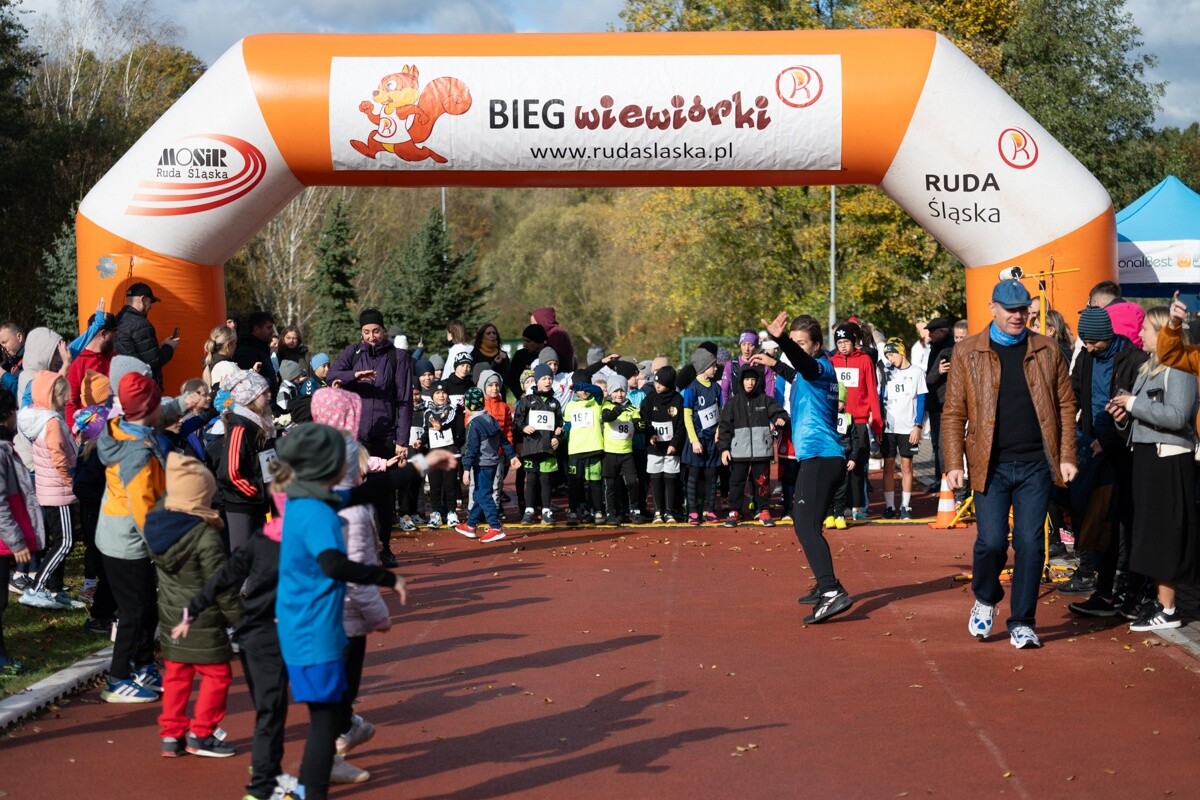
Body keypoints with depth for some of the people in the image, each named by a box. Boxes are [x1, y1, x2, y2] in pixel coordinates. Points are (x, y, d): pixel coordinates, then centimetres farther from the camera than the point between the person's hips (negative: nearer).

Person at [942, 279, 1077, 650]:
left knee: (1030, 544, 0)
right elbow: (953, 413, 2)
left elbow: (1065, 406, 9)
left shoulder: (1047, 350, 8)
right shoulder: (967, 352, 3)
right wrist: (954, 463, -5)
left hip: (1036, 465, 1)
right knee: (991, 541, -7)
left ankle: (1022, 623, 11)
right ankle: (985, 600, 23)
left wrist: (1067, 457, 2)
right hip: (991, 466, -1)